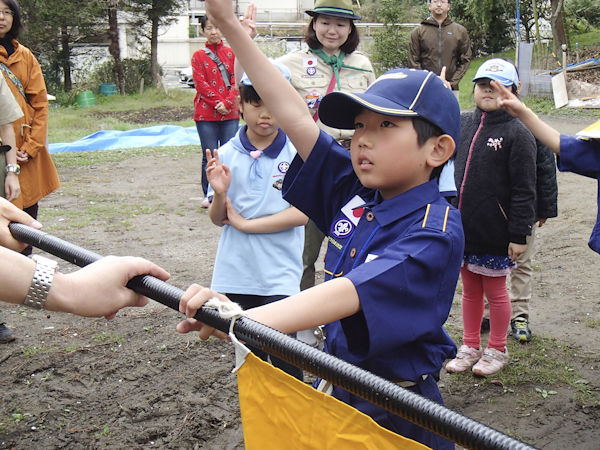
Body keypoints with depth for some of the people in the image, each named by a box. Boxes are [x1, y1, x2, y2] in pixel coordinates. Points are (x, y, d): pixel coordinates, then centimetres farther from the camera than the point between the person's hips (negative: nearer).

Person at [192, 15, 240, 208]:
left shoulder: (231, 54, 9)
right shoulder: (198, 56, 5)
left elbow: (236, 81, 2)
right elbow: (201, 83, -3)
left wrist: (227, 103, -12)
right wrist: (217, 103, -12)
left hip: (230, 113, 1)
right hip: (206, 113, -1)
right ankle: (209, 195, 9)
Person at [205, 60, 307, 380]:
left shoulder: (297, 153, -7)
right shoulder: (226, 155, 0)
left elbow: (302, 213, -12)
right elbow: (218, 219, 5)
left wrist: (244, 223, -11)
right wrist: (220, 194, -17)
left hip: (280, 275, -3)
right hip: (235, 273, 3)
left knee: (284, 359, -5)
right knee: (250, 357, 16)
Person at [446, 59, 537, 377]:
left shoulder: (517, 133, -10)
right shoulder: (463, 123, 6)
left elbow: (524, 190, -11)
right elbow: (451, 169, 17)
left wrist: (519, 234, -13)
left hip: (495, 233, -5)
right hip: (461, 228, 5)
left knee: (495, 290, 9)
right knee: (470, 289, 16)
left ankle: (497, 350, 26)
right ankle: (470, 347, 30)